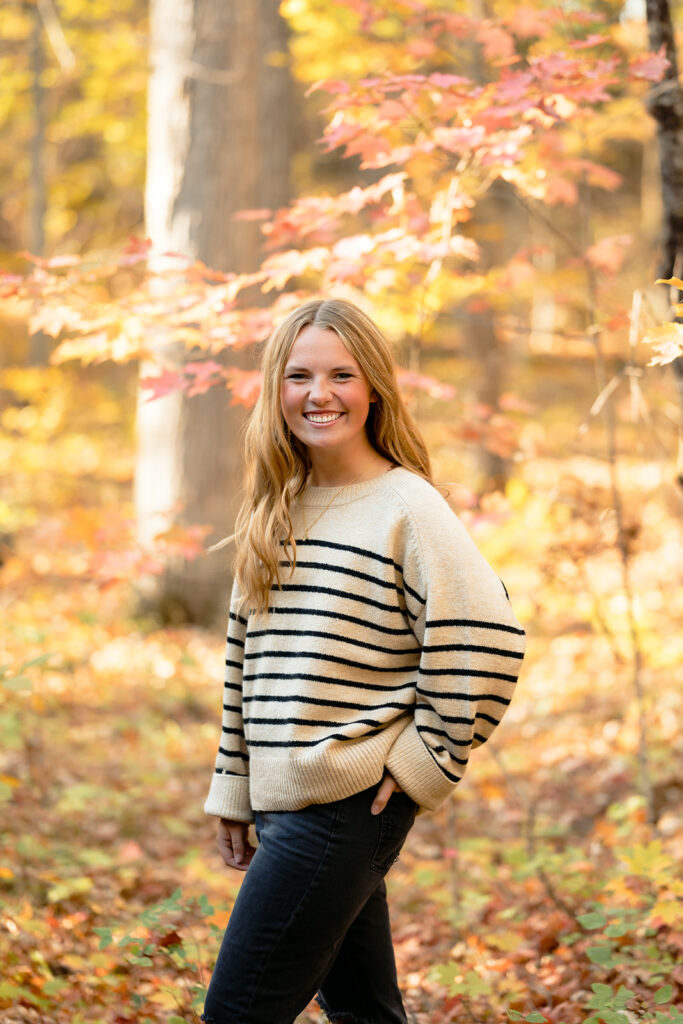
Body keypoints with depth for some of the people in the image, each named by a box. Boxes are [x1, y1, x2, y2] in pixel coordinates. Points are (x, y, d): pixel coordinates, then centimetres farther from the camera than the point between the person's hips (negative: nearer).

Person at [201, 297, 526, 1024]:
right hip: (283, 801, 7)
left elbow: (485, 640, -16)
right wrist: (232, 794, 16)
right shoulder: (274, 511, 11)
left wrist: (425, 763, -13)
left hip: (350, 807, -7)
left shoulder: (406, 508, -10)